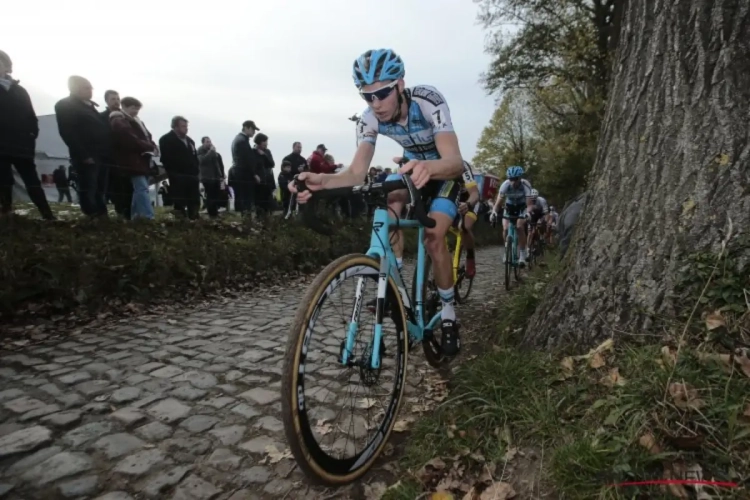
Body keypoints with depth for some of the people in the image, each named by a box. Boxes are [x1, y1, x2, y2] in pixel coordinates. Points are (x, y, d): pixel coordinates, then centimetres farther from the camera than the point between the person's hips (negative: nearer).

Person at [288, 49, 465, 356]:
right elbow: (357, 173, -29)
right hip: (413, 167, 4)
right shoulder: (370, 118, -22)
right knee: (388, 206, -27)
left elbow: (455, 162, -45)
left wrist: (427, 167, -67)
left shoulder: (429, 101, -34)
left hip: (446, 170, -4)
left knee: (432, 239, -21)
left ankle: (448, 315, -1)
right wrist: (322, 180, -48)